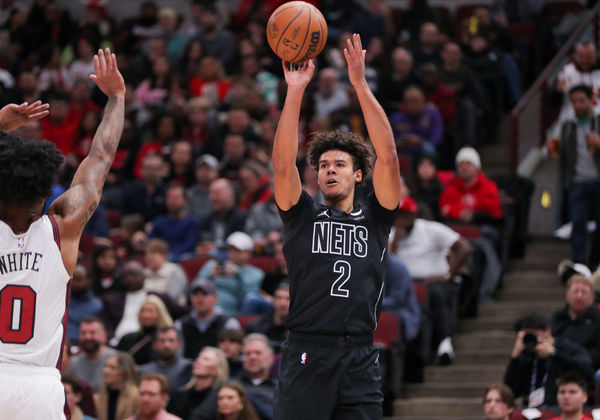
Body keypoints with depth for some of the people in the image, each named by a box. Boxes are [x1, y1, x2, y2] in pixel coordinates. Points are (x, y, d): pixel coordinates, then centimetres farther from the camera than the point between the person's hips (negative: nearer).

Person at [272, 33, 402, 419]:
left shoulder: (374, 217, 13)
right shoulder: (304, 217, 12)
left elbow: (388, 156, 1)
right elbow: (283, 165, -3)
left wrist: (361, 84, -4)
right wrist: (296, 91, -8)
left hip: (361, 361, 1)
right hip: (307, 356, -1)